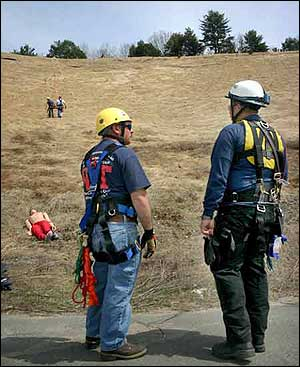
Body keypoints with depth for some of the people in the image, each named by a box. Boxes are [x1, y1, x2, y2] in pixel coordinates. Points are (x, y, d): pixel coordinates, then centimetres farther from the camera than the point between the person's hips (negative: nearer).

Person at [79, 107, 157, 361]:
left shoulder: (89, 157, 16)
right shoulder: (124, 154, -9)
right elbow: (139, 197, -15)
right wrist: (149, 232, -8)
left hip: (96, 230, 9)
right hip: (121, 229, -8)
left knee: (101, 285, 20)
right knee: (119, 290, 1)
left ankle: (94, 335, 33)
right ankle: (113, 344, 10)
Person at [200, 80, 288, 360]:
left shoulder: (232, 133, -7)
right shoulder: (276, 136, 15)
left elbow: (218, 177, -13)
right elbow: (283, 178, 19)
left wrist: (208, 214, -12)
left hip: (237, 211, -7)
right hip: (267, 213, 8)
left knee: (227, 270, -2)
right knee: (255, 271, 14)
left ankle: (240, 340, -4)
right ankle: (257, 337, 21)